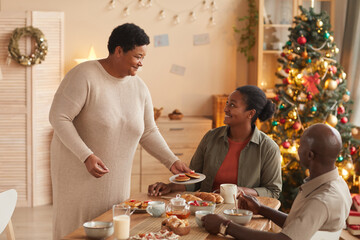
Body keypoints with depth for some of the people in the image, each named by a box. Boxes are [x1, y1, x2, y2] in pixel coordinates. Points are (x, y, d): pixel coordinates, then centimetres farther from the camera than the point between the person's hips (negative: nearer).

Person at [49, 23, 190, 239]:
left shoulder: (139, 87, 3)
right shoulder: (84, 75, -16)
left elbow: (148, 132, 10)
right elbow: (58, 117, -19)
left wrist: (172, 161, -1)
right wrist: (87, 156, -26)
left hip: (117, 179, 6)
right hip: (78, 171, -5)